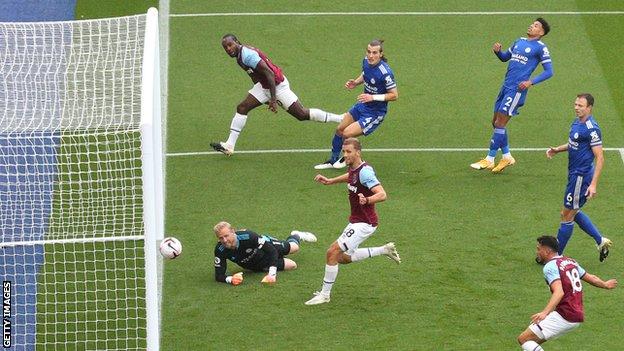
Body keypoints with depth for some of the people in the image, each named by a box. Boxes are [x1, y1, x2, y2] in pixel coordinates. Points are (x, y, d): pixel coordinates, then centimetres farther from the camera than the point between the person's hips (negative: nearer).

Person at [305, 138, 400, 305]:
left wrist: (367, 200, -50)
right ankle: (385, 250, 29)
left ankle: (324, 295, -2)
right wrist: (330, 181, 21)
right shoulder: (353, 168, 4)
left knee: (333, 252, -13)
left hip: (364, 223, -10)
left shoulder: (364, 172, -24)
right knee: (343, 258, 19)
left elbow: (382, 194, -32)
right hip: (355, 221, 10)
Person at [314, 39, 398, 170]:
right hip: (362, 105, 8)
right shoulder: (366, 61, -9)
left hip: (375, 113, -8)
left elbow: (394, 95, -23)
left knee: (347, 134, -14)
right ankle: (333, 160, 38)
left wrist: (373, 97, -29)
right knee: (340, 129, 16)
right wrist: (355, 82, -5)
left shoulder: (385, 73, -30)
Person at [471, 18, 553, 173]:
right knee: (496, 122, 9)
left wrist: (531, 82, -17)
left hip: (517, 89, -8)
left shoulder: (540, 48, -4)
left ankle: (489, 160, -1)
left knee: (500, 124, -8)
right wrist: (497, 51, 3)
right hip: (506, 86, 8)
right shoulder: (519, 42, 17)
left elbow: (549, 71, -6)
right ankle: (507, 157, 21)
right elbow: (505, 57, 26)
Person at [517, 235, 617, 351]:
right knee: (533, 341, 17)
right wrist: (605, 285, 49)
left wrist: (544, 313, -39)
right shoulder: (570, 261, 15)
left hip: (564, 317, -9)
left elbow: (559, 292, -26)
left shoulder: (550, 266, -11)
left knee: (523, 339, -13)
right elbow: (590, 278, 28)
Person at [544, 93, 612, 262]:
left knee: (567, 215, 1)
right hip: (575, 174, 10)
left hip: (582, 176, -10)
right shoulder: (577, 122, 7)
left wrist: (593, 184, -26)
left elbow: (600, 158, -22)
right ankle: (601, 241, 28)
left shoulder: (591, 129, -22)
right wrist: (557, 149, 7)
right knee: (573, 212, 20)